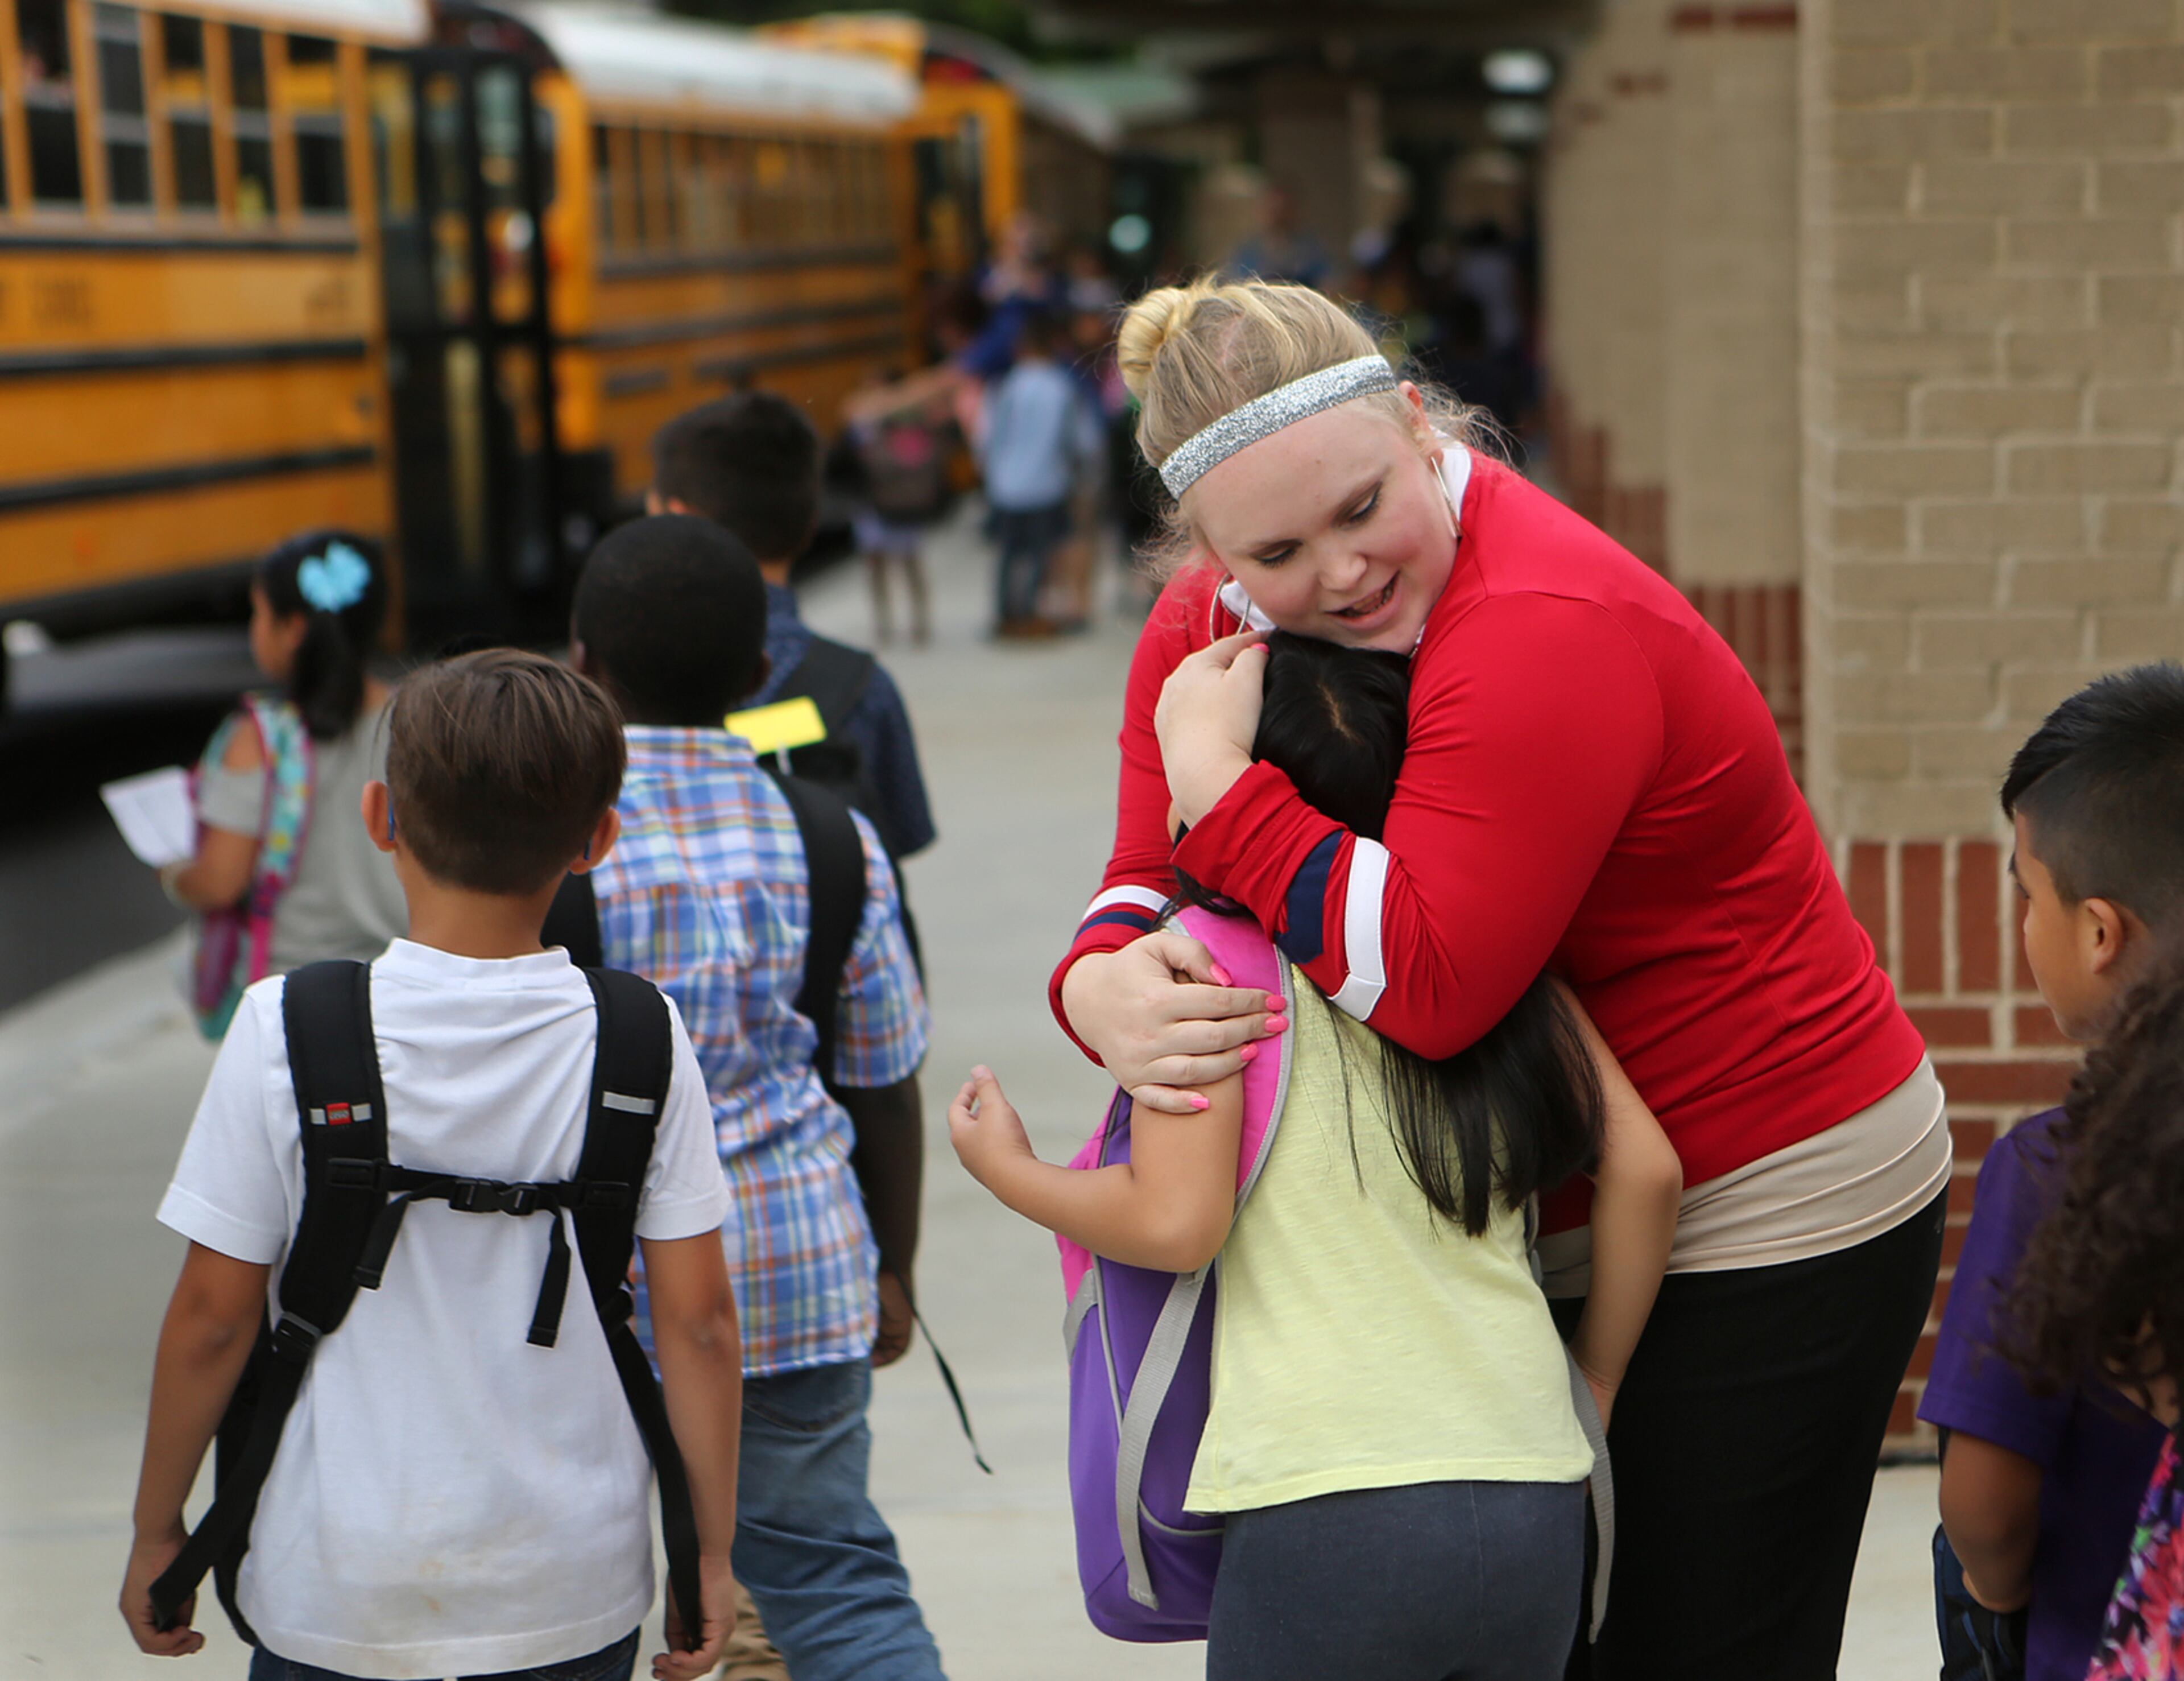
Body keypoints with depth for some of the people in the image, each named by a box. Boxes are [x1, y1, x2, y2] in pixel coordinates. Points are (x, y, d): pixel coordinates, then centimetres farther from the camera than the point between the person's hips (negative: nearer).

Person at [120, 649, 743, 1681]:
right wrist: (710, 1551, 7)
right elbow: (697, 1320, -5)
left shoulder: (284, 1033, -11)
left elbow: (213, 1315, -6)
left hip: (337, 1594, -1)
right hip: (574, 1595, 1)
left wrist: (157, 1531, 7)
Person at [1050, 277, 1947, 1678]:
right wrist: (1104, 991, -25)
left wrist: (1213, 772, -27)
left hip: (1769, 1215, -8)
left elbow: (1427, 981, -34)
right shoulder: (1215, 621, -3)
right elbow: (1157, 879, -1)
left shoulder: (1552, 628, -28)